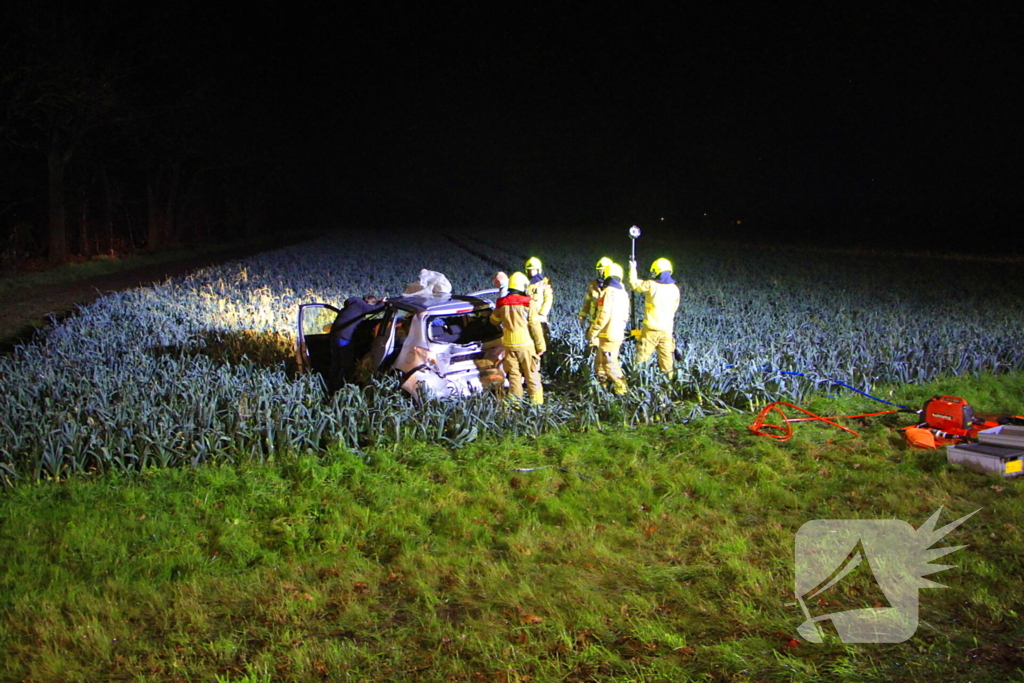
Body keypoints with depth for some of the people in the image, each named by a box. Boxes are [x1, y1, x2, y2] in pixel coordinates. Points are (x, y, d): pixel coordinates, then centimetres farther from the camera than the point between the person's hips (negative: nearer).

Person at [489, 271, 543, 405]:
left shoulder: (502, 304, 4)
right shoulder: (527, 303, -8)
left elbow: (494, 320, 20)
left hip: (509, 344, 3)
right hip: (526, 344, -3)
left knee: (513, 374, 9)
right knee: (531, 374, 4)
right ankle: (536, 402, 5)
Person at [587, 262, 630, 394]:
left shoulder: (608, 292, -13)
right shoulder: (623, 293, 13)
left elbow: (603, 315, -19)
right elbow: (625, 317, 17)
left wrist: (592, 332, -14)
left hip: (608, 335, -8)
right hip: (619, 334, 8)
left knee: (609, 364, -6)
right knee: (599, 363, 17)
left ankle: (622, 389, -8)